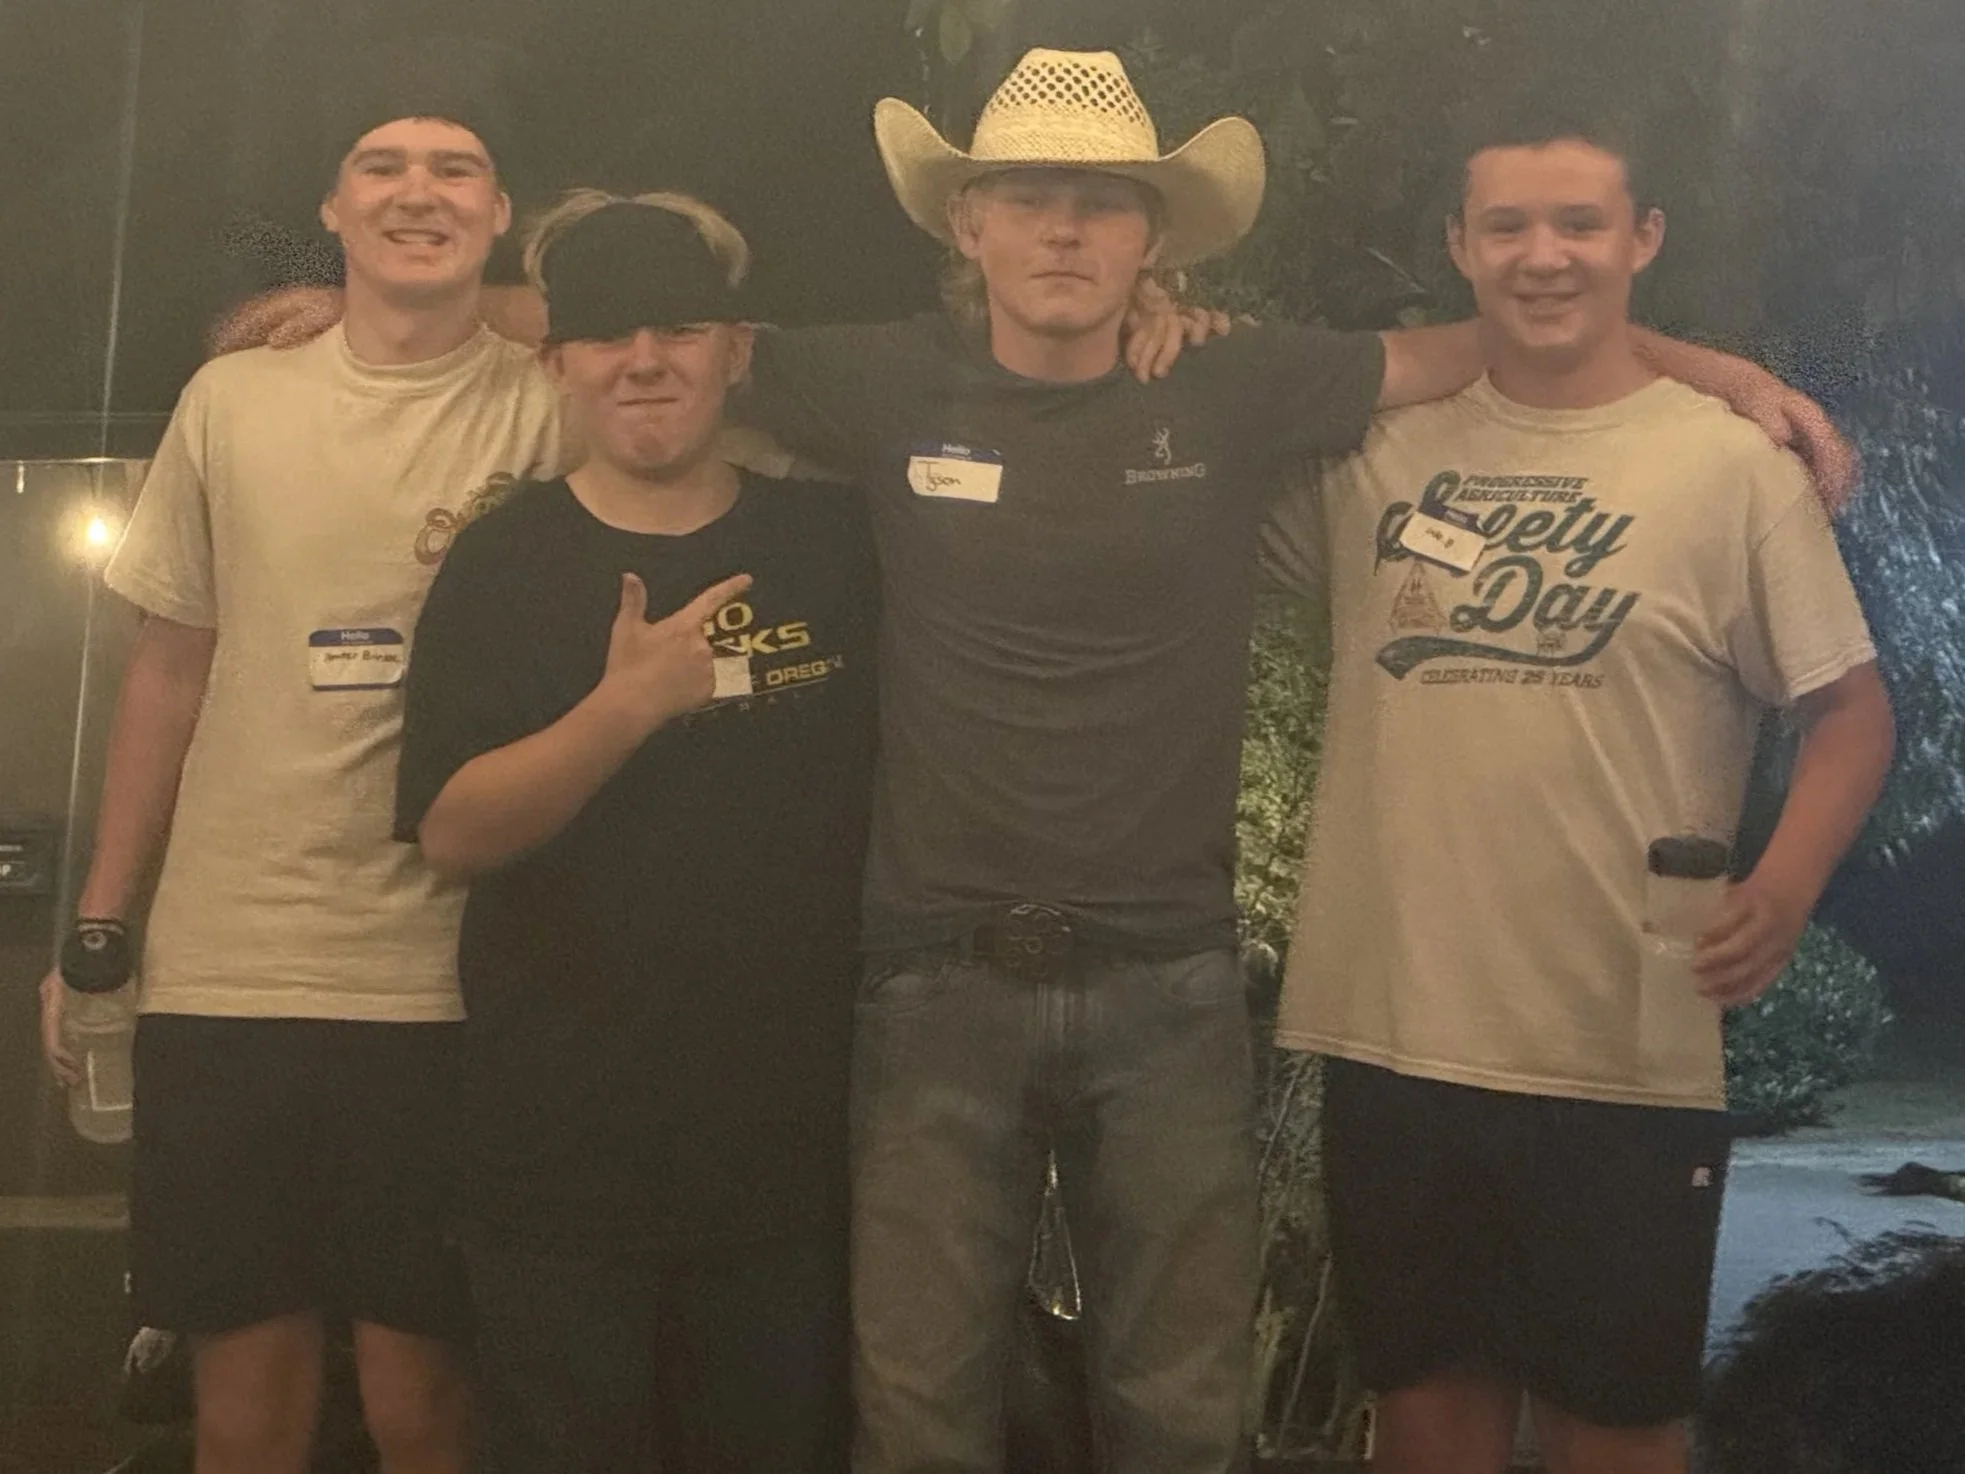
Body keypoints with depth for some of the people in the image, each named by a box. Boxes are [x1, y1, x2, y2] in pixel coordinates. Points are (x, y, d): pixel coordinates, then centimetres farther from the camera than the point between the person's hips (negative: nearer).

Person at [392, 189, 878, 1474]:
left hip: (790, 1144, 2)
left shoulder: (835, 543, 3)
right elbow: (452, 832, -11)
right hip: (559, 1159, -1)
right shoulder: (504, 564, -2)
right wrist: (626, 703, -22)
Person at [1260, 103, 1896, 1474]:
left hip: (1625, 1054, -3)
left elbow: (1851, 707, 0)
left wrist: (1784, 887, -17)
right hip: (1394, 1033, 3)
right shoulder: (1378, 443, 5)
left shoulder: (1732, 463, -3)